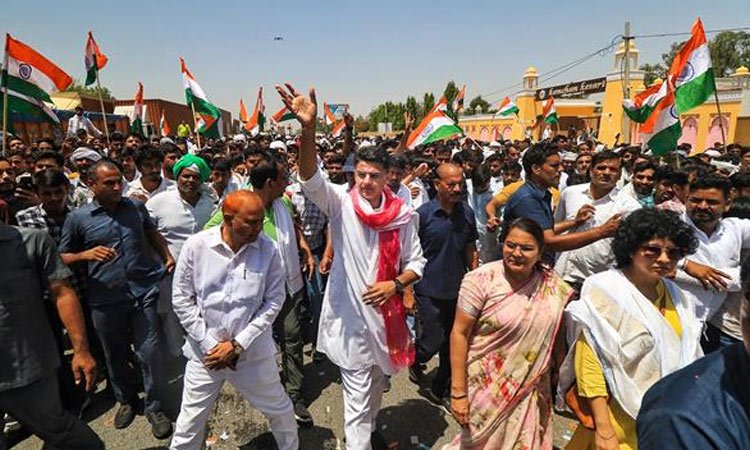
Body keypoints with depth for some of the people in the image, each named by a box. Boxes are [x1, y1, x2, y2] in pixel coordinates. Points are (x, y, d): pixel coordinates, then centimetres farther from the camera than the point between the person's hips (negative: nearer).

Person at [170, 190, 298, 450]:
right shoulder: (196, 245, -11)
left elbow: (274, 301, -8)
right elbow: (181, 299, -6)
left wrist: (238, 344, -11)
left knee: (279, 409, 18)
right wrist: (209, 345, -9)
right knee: (191, 420, 15)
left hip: (253, 350, 1)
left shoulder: (268, 250, -11)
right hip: (206, 351, 0)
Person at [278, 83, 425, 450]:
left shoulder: (403, 214, -4)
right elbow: (310, 179, -29)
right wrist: (308, 128, -44)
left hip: (386, 312, 4)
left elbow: (416, 262, 2)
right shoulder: (341, 205, -11)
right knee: (357, 397, 5)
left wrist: (395, 285, -17)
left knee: (376, 386, 27)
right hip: (351, 314, -4)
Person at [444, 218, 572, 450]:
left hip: (530, 391, 4)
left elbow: (557, 334, 8)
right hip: (486, 387, -3)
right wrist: (458, 392, -16)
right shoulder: (481, 280, -17)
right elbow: (459, 333, -15)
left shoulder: (553, 285, -4)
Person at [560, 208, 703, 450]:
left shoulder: (680, 300, 3)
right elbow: (589, 363, -21)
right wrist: (604, 430, -22)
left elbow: (688, 362, 12)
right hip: (621, 422, -5)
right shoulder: (605, 291, -17)